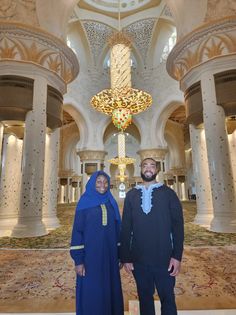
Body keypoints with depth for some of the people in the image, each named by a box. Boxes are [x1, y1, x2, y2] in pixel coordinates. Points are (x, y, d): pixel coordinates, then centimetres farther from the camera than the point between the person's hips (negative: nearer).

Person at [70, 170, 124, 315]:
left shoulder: (111, 203, 6)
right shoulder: (84, 203, -5)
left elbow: (117, 229, 9)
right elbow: (77, 231, -6)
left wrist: (119, 255, 8)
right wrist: (78, 260, -11)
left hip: (109, 256, 4)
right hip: (91, 255, -4)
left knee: (111, 290, 14)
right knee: (91, 292, 7)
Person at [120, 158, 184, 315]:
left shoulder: (168, 193, -1)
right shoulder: (131, 195, 3)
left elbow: (178, 225, -4)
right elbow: (126, 227, 2)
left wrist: (177, 255, -10)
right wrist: (126, 257, 0)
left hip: (164, 258, -1)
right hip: (138, 258, 2)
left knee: (167, 298, 13)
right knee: (145, 297, 17)